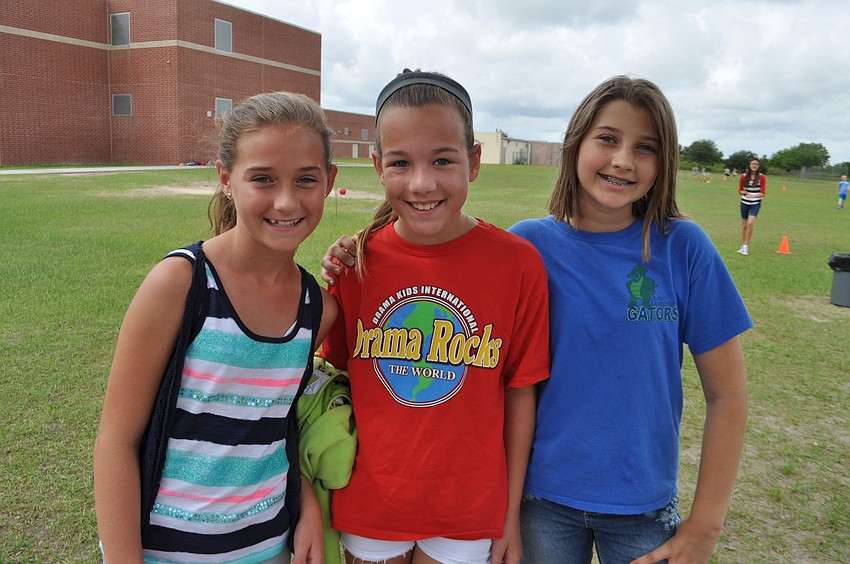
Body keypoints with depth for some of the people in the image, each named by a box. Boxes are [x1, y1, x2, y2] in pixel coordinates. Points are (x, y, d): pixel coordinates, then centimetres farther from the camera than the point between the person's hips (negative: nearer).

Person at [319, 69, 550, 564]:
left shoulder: (518, 263, -14)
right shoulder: (355, 261, -10)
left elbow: (521, 392, -7)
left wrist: (511, 515, -1)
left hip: (467, 512, -1)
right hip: (368, 506, 2)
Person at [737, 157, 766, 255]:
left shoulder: (761, 177, -8)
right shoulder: (744, 176, -3)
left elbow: (762, 193, -8)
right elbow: (740, 190, 6)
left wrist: (753, 195, -27)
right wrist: (745, 192, -16)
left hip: (755, 204, -2)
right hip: (745, 203, 2)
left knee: (750, 223, -18)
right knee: (744, 225, 10)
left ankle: (746, 246, -11)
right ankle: (742, 246, 22)